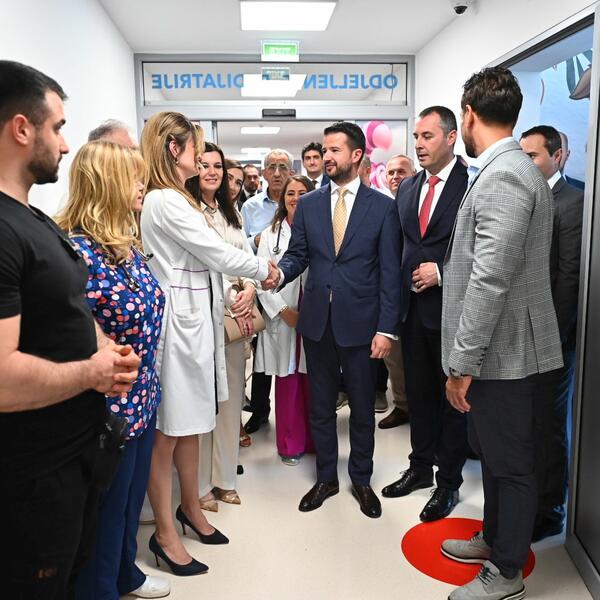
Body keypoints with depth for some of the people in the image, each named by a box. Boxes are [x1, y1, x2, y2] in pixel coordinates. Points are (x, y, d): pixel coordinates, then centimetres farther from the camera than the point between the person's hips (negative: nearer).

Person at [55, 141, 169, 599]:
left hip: (141, 393, 9)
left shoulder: (126, 239, 4)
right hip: (108, 404, -9)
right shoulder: (76, 249, -24)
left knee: (132, 495, 26)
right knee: (106, 506, 13)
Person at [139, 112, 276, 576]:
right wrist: (265, 270, 1)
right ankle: (165, 533, 18)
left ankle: (191, 509, 35)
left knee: (191, 421, 18)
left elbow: (207, 258, 13)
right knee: (169, 429, 2)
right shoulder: (165, 202, -15)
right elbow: (219, 253, -14)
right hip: (178, 322, -10)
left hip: (196, 318, 10)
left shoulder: (178, 200, 16)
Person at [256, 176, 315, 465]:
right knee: (287, 382, 5)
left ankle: (315, 440, 22)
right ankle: (290, 444, 18)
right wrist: (283, 310, -8)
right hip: (282, 319, 1)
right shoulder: (270, 234, 7)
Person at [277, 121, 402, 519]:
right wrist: (279, 273, -18)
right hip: (317, 321, 3)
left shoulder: (383, 207, -3)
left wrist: (386, 329, -10)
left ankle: (361, 479, 32)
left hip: (360, 322, -2)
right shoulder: (308, 205, 6)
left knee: (362, 408, 12)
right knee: (321, 407, 14)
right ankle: (326, 478, 33)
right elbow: (297, 255, 5)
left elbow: (390, 274, -6)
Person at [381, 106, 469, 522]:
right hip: (413, 306, 6)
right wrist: (400, 292, 4)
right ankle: (421, 468, 34)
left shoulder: (472, 184, -10)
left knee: (452, 396, 8)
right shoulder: (407, 188, 10)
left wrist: (441, 272, -18)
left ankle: (448, 483, 23)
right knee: (419, 393, 17)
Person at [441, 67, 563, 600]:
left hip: (501, 351, -10)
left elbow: (490, 280, -25)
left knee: (510, 462, 7)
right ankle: (495, 538, 42)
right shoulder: (512, 169, 11)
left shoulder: (502, 176, -20)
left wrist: (463, 362, -20)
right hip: (497, 347, 10)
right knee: (491, 451, 22)